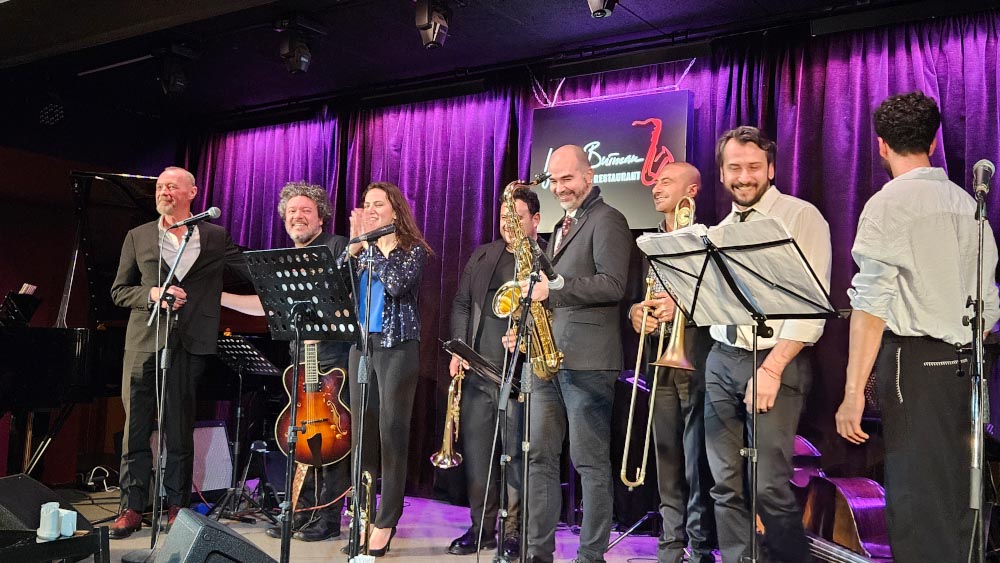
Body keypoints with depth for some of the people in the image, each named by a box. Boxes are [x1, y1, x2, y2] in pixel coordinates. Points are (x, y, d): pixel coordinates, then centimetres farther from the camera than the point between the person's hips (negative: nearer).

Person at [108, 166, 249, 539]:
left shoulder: (216, 237, 8)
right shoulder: (138, 237, 11)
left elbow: (256, 272, 5)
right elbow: (118, 291, 10)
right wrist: (153, 294, -8)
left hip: (189, 344, -1)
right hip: (144, 341, 1)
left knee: (180, 430, 6)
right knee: (136, 427, 3)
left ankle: (177, 506, 16)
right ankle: (132, 508, 12)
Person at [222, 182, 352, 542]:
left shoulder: (337, 248, -5)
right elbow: (267, 305, 21)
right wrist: (217, 296, 16)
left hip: (335, 358, -7)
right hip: (301, 362, 8)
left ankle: (327, 519, 6)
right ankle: (300, 515, 21)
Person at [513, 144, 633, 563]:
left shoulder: (607, 221, -4)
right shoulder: (563, 227, 22)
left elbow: (612, 285, -16)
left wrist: (552, 289, -19)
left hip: (586, 359, -8)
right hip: (548, 356, 9)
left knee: (591, 462, -1)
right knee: (539, 457, 8)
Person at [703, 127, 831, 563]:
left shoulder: (801, 216, -4)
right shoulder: (721, 229, 17)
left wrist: (772, 368, -17)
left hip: (776, 362, -6)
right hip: (721, 361, 6)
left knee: (770, 487, -7)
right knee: (725, 485, 5)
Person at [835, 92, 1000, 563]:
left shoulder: (888, 203, -7)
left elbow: (871, 303, -15)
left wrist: (853, 392, -15)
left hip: (915, 361, -7)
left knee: (918, 508, -4)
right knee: (959, 501, 14)